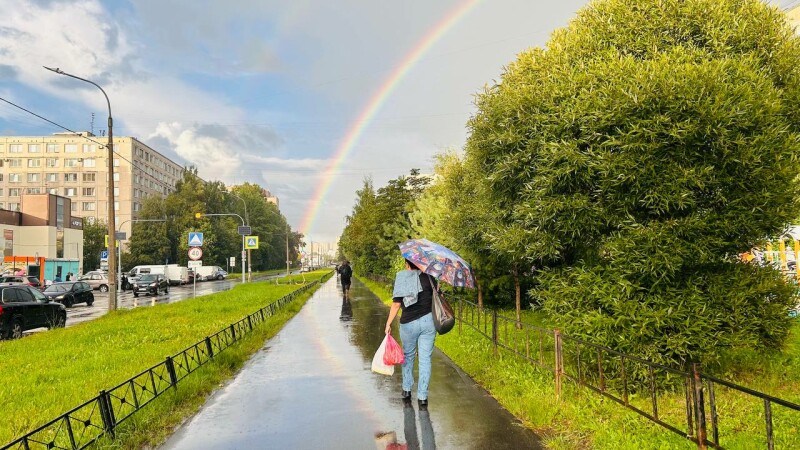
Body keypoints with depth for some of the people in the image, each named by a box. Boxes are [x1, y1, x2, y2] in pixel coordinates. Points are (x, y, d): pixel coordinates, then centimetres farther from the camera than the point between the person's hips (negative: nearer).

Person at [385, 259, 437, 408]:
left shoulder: (400, 279, -4)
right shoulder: (428, 276, 0)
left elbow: (396, 304, -6)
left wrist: (388, 323, 1)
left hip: (409, 324, -1)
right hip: (429, 320, 1)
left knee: (408, 355, 21)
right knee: (425, 358, 6)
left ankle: (406, 390, 29)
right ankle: (422, 396, 8)